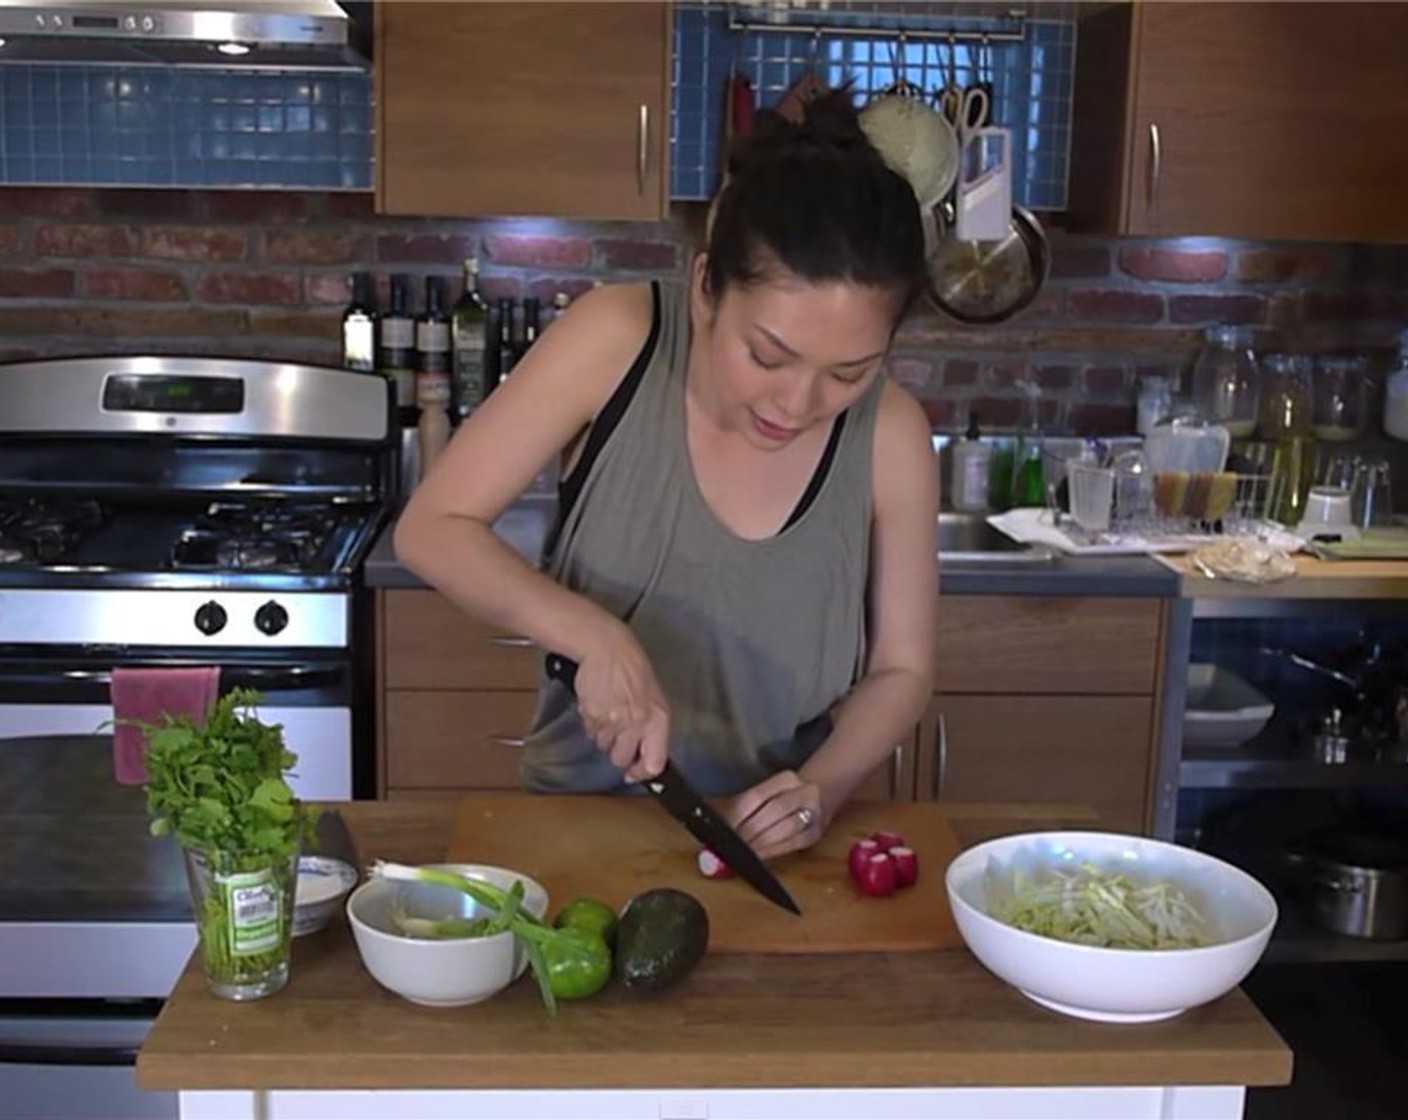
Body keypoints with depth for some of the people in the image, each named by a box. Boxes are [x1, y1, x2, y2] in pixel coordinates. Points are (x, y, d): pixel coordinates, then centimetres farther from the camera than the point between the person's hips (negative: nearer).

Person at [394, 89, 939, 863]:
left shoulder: (890, 434, -11)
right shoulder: (617, 340, -14)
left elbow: (900, 669, 0)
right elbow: (431, 530, -9)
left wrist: (822, 788, -17)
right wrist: (595, 636, -23)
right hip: (578, 819, -1)